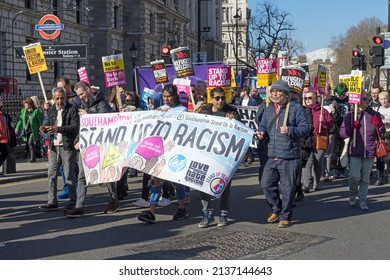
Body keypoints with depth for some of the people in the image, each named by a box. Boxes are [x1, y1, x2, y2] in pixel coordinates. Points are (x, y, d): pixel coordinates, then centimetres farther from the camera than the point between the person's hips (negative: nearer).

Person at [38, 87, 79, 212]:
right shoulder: (51, 110, 14)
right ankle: (52, 201, 12)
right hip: (54, 146, 6)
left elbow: (75, 126, -15)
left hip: (67, 146, -6)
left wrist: (59, 129, -25)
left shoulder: (72, 109, -6)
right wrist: (45, 128, -1)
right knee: (52, 174, 6)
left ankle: (73, 200, 11)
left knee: (69, 174, 1)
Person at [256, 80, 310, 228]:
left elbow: (305, 128, -8)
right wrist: (261, 132, 0)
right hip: (272, 156, 6)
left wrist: (290, 131, -24)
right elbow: (263, 125, 23)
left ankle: (285, 216, 18)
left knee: (287, 188, 2)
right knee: (266, 184, 7)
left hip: (290, 157, -6)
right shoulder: (269, 109, 13)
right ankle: (276, 209, 29)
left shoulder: (296, 108, -5)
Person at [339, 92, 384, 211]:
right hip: (355, 152, -2)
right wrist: (351, 127, -17)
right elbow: (342, 133, 1)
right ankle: (352, 196, 14)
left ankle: (362, 201, 16)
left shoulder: (375, 115, 8)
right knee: (355, 176, -12)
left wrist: (378, 125, -7)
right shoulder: (351, 115, 3)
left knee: (365, 179, 6)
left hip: (370, 152, 2)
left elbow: (382, 133, 13)